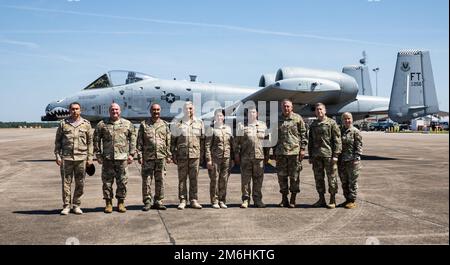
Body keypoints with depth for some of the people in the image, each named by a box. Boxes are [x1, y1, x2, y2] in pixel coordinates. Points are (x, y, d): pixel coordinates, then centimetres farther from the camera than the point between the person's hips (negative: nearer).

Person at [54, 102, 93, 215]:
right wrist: (57, 156, 0)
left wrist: (90, 157, 3)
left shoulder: (86, 124, 6)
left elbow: (90, 142, 8)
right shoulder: (63, 124, 5)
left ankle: (76, 205, 17)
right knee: (66, 182, 2)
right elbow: (57, 141, 8)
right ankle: (66, 206, 12)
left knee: (80, 184, 5)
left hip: (81, 158, 1)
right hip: (66, 158, 0)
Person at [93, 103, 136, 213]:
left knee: (122, 181, 4)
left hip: (122, 157, 0)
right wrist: (98, 155, 2)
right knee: (107, 181, 3)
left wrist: (131, 154, 2)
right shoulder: (102, 125, 7)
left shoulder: (127, 124, 9)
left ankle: (121, 202, 15)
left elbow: (132, 139, 9)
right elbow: (96, 140, 8)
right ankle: (108, 203, 14)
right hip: (107, 158, 0)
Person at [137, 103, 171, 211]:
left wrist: (169, 155, 5)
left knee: (160, 180, 6)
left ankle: (158, 201, 14)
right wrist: (140, 155, -4)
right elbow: (139, 142, 3)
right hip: (148, 157, -2)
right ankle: (147, 202, 8)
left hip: (161, 157, 2)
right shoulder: (144, 124, 5)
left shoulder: (165, 124, 11)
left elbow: (168, 142, 11)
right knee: (146, 180, 0)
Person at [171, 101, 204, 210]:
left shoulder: (199, 123, 11)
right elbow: (173, 140, 7)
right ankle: (182, 200, 8)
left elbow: (202, 139, 13)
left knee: (194, 178, 4)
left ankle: (194, 200, 11)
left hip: (195, 154, 1)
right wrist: (173, 154, 1)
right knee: (182, 178, 1)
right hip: (182, 155, -1)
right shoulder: (178, 124, 6)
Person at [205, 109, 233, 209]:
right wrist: (208, 159, -10)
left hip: (226, 158, 3)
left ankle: (222, 201, 14)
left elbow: (232, 144, 16)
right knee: (214, 180, -1)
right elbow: (207, 145, -3)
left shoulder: (228, 128, 13)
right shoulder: (212, 129, 1)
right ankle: (214, 201, 7)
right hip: (215, 158, -3)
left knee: (224, 180, 5)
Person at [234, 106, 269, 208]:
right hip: (245, 157, -2)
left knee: (258, 179, 5)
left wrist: (267, 154, 11)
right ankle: (245, 199, 8)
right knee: (245, 179, 0)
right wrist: (237, 154, -1)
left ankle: (257, 199, 14)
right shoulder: (241, 126, 6)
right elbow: (237, 141, 5)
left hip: (259, 157, 2)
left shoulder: (263, 125, 13)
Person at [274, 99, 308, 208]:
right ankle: (284, 198, 16)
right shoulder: (278, 120, 13)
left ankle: (293, 200, 10)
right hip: (280, 152, 3)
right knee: (282, 176, 6)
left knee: (294, 176, 1)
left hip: (294, 151, -3)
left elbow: (303, 134, 3)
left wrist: (302, 148, -5)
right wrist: (274, 150, 14)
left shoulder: (297, 118, 4)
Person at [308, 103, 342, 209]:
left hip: (329, 155, -5)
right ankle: (321, 199, 19)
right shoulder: (313, 125, 14)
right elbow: (310, 141, 18)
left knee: (331, 177, 0)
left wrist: (335, 155, -12)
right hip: (316, 156, 5)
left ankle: (332, 200, 10)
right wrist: (310, 156, 13)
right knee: (318, 178, 9)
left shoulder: (331, 123, -2)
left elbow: (337, 140, -6)